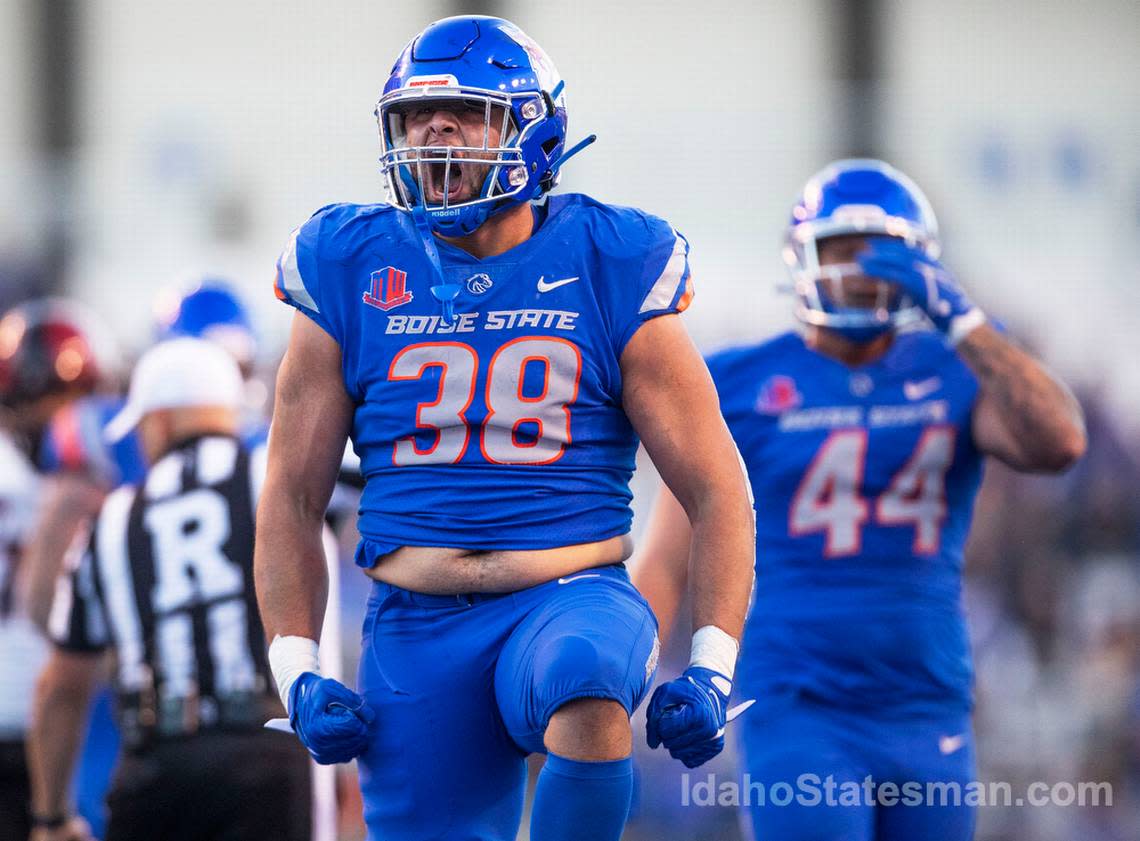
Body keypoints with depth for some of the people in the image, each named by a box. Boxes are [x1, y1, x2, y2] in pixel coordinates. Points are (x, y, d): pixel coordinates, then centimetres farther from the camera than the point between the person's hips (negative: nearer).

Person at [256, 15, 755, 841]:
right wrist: (297, 675, 2)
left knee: (587, 695, -36)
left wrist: (711, 672, -8)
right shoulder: (354, 276, 5)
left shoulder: (609, 273, 0)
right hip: (415, 631, 3)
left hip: (570, 601, -3)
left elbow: (718, 494, 3)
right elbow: (292, 500, 12)